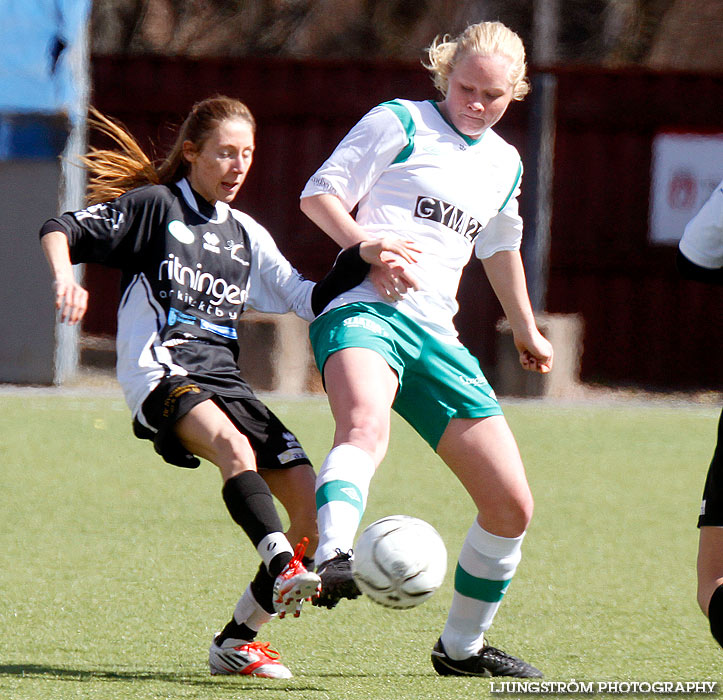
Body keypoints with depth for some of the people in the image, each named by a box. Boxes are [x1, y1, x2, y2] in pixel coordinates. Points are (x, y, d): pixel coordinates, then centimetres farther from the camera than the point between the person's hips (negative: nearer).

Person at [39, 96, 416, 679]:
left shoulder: (248, 236, 24)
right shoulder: (154, 206, 7)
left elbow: (309, 301, 19)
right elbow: (61, 230, 3)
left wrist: (361, 259, 4)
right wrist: (65, 278, -18)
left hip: (224, 382, 7)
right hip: (162, 374, -7)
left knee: (315, 506, -7)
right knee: (235, 447, -38)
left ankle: (237, 640, 1)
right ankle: (283, 568, -56)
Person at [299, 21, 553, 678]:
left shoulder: (505, 163, 22)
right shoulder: (399, 124, 3)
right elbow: (319, 193, 1)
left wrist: (526, 329, 49)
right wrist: (370, 248, -14)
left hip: (435, 336, 6)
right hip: (365, 311, -6)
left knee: (512, 506, 2)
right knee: (365, 425, -41)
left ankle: (462, 646, 21)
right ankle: (333, 560, -64)